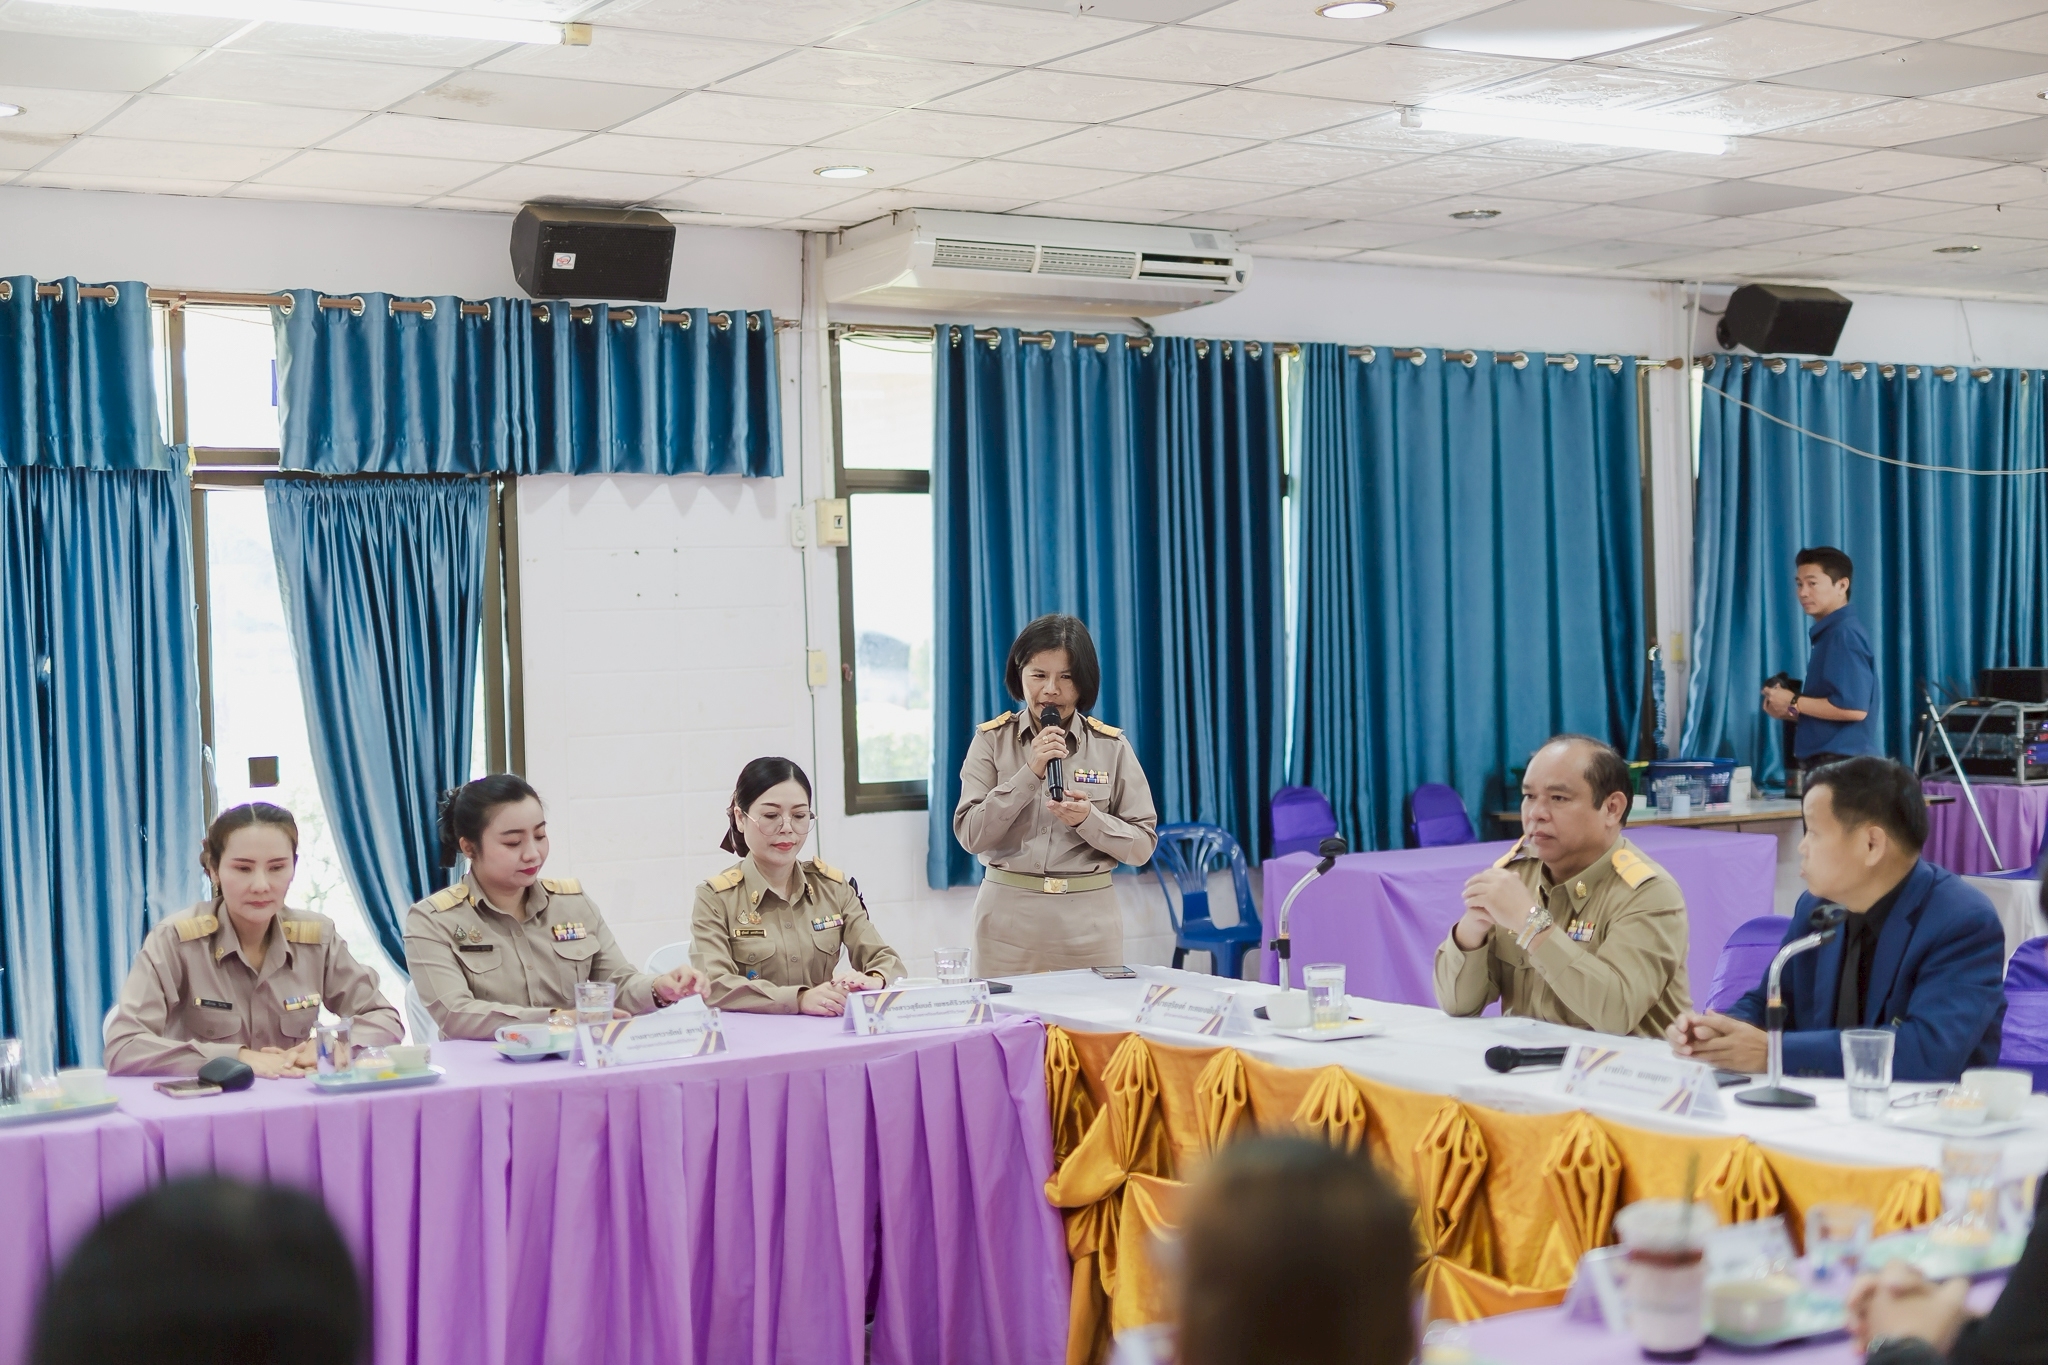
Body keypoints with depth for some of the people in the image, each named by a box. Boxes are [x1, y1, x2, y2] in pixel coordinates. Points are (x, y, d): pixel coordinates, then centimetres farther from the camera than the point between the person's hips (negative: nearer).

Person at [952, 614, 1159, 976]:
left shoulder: (1111, 746, 1)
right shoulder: (992, 739, 1)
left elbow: (1142, 846, 0)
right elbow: (971, 835, -7)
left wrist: (1089, 820, -17)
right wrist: (1030, 773, -16)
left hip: (1089, 922, 0)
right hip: (1010, 922, 0)